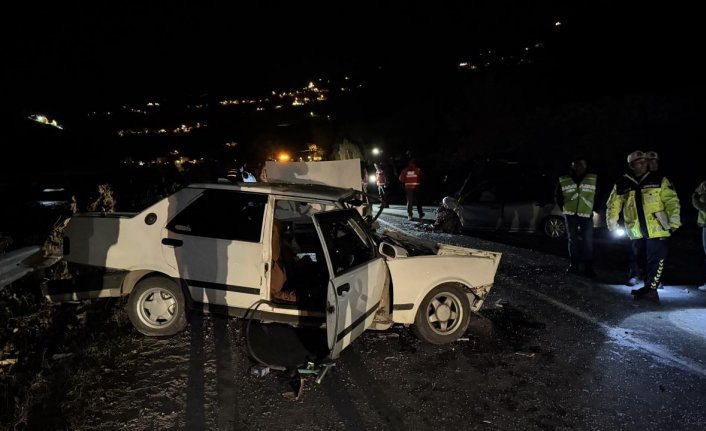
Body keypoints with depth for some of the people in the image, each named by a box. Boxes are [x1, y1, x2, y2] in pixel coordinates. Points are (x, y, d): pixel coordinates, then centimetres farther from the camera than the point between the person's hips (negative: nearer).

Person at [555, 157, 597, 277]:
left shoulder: (593, 180, -1)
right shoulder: (563, 181, 1)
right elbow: (558, 197, 13)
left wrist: (592, 209, 4)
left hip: (587, 215, -1)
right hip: (570, 215, 1)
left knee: (587, 241, -3)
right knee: (572, 240, 10)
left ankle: (588, 267, 4)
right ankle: (574, 265, 19)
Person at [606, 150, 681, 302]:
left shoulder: (659, 180, 2)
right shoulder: (622, 185, 6)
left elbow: (671, 201, -1)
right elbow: (613, 205, 12)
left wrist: (674, 222, -9)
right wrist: (612, 224, 6)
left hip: (657, 230, -2)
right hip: (636, 232, 2)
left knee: (656, 260, -6)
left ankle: (649, 289, 0)